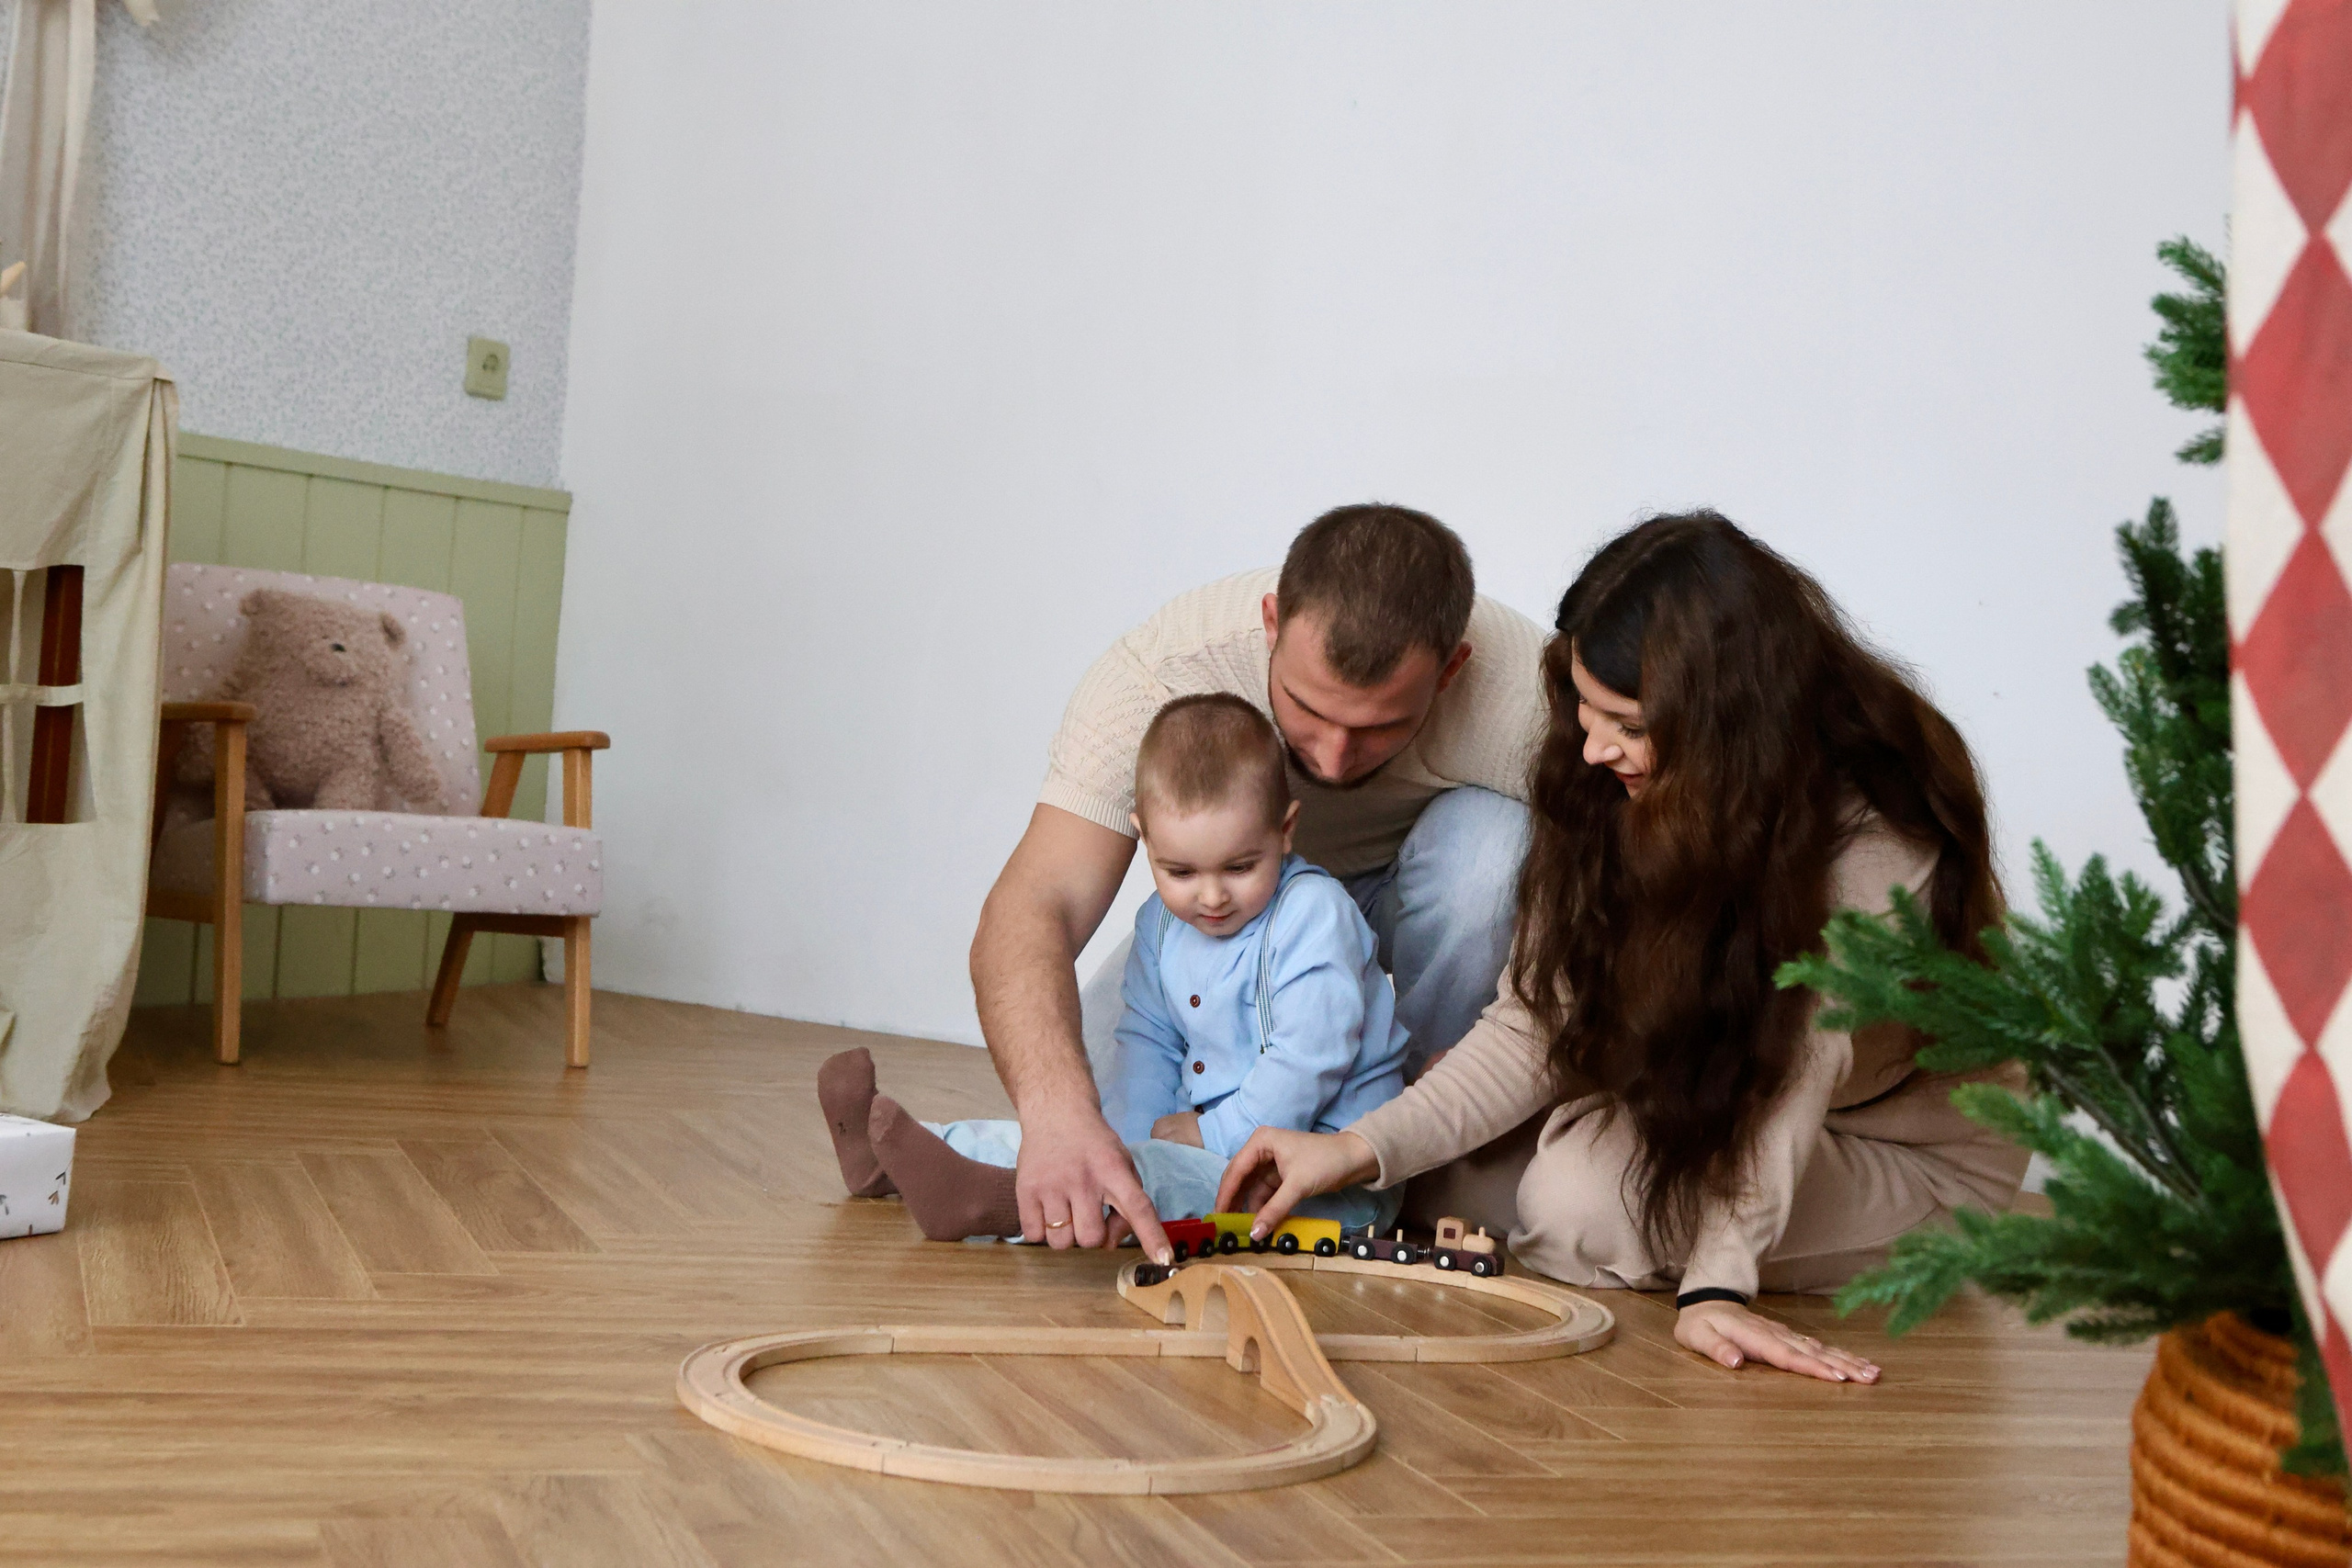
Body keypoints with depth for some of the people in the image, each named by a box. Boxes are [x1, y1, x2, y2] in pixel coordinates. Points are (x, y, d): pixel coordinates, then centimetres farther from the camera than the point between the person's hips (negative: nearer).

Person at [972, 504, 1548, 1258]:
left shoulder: (1524, 695, -36)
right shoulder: (1165, 667, -35)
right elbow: (1032, 911, -41)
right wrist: (1059, 1111, -60)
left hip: (1422, 908, -1)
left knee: (1487, 842, -35)